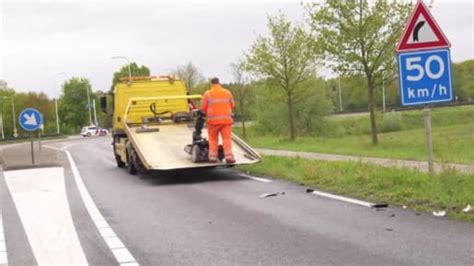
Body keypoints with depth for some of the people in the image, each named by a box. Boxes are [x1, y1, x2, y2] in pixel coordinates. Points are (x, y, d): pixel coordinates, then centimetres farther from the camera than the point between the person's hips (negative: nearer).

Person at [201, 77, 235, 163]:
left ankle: (213, 157, 7)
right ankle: (229, 156, -9)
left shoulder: (207, 94, -1)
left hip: (213, 120, -1)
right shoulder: (227, 93, 6)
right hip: (226, 119, 1)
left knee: (213, 139, 9)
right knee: (227, 139, 0)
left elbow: (203, 108, 0)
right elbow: (232, 106, 10)